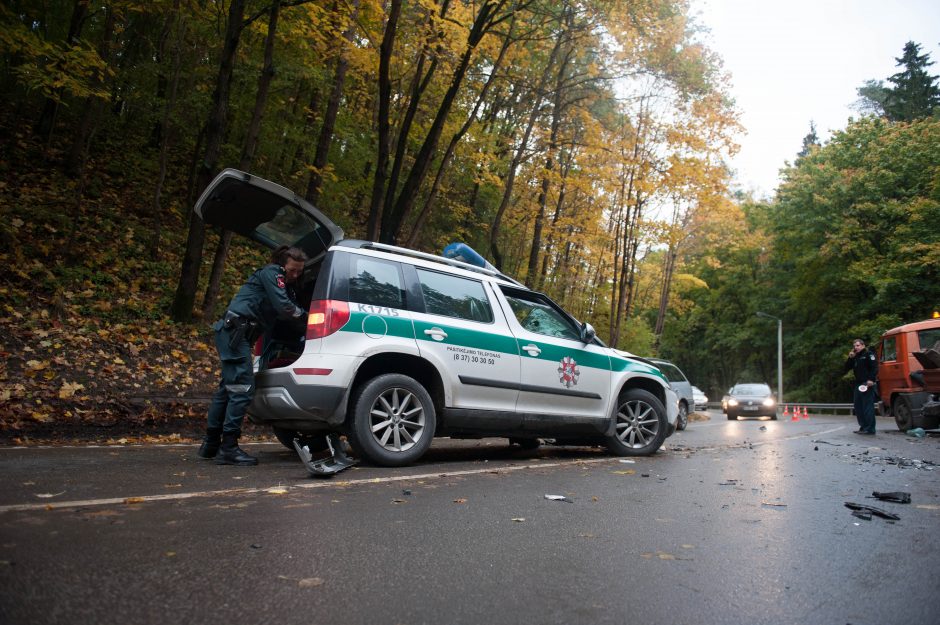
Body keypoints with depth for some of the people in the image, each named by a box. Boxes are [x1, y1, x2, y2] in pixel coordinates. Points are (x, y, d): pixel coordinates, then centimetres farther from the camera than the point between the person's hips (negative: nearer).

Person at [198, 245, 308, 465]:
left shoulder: (285, 285, 22)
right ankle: (228, 448, -11)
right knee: (243, 388, -12)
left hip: (235, 333, 10)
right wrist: (302, 314, -1)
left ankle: (211, 444, 23)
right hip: (235, 330, -10)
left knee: (228, 387, 14)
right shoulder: (272, 273, -6)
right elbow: (283, 307, -16)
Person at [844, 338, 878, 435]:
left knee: (868, 407, -9)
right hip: (858, 384, 9)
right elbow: (847, 368, 18)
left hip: (867, 384, -9)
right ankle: (863, 426, 16)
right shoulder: (855, 357, 22)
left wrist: (871, 379, -22)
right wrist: (850, 358, 6)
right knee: (858, 407, 10)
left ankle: (869, 428, -8)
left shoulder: (869, 354, -2)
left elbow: (874, 367, -13)